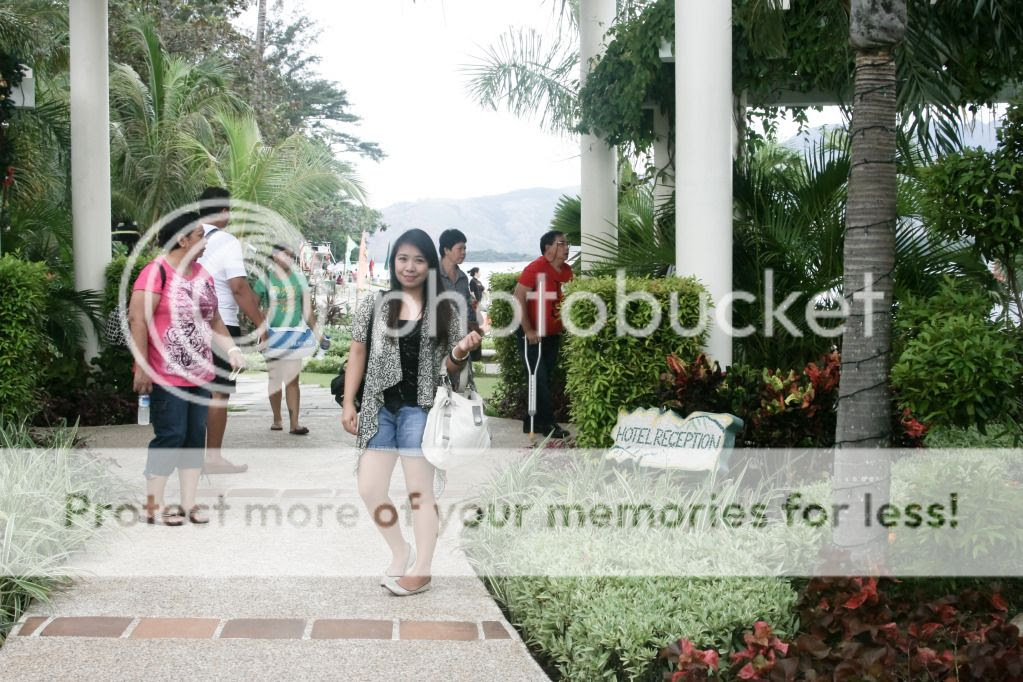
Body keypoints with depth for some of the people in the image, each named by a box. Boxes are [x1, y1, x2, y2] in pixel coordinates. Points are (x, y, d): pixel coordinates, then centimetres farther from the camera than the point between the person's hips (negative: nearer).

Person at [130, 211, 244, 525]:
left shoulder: (202, 274, 13)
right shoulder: (156, 272, -12)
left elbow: (213, 319, 19)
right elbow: (137, 319, -17)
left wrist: (231, 349, 5)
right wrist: (142, 366, -20)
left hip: (199, 375, 8)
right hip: (167, 377, -8)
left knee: (195, 437, 9)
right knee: (170, 437, -5)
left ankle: (188, 503, 19)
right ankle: (153, 506, 7)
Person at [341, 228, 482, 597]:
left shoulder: (444, 310, 2)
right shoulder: (374, 304, 3)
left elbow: (449, 366, 7)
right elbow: (357, 354, 8)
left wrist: (460, 352, -16)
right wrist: (348, 403, 4)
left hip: (420, 408, -2)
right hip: (380, 407, 2)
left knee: (420, 490, 3)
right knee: (369, 489, 4)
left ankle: (421, 570, 15)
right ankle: (401, 552, 27)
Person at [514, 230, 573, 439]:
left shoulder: (567, 271, 5)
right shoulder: (535, 269, -15)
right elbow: (518, 299, -17)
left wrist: (565, 324, 7)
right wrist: (528, 330, -18)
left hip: (553, 334, 7)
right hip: (533, 335, -7)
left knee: (547, 380, 10)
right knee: (539, 380, -5)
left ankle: (533, 422, 19)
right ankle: (548, 424, 2)